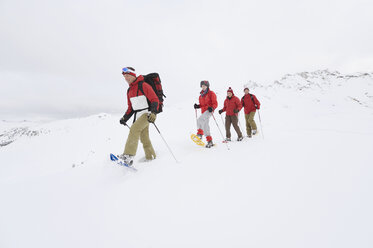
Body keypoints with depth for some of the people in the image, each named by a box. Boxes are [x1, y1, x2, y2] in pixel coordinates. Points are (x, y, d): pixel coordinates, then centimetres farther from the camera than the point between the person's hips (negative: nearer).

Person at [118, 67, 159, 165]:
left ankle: (128, 155, -28)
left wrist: (153, 113, -27)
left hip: (147, 113, -8)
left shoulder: (144, 86, -9)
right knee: (144, 137, 10)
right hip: (138, 116, 8)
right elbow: (131, 107, 21)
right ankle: (150, 156, 24)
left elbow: (155, 100, -14)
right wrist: (125, 118, 10)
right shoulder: (129, 91, 15)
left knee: (134, 128, -26)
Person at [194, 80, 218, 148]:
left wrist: (212, 108, -24)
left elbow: (215, 103, -5)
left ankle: (200, 133, -17)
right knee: (205, 126, 5)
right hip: (203, 111, 7)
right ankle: (210, 141, 12)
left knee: (199, 120, -29)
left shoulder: (211, 93, 0)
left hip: (208, 111, -7)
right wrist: (197, 106, 4)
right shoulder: (201, 95, 19)